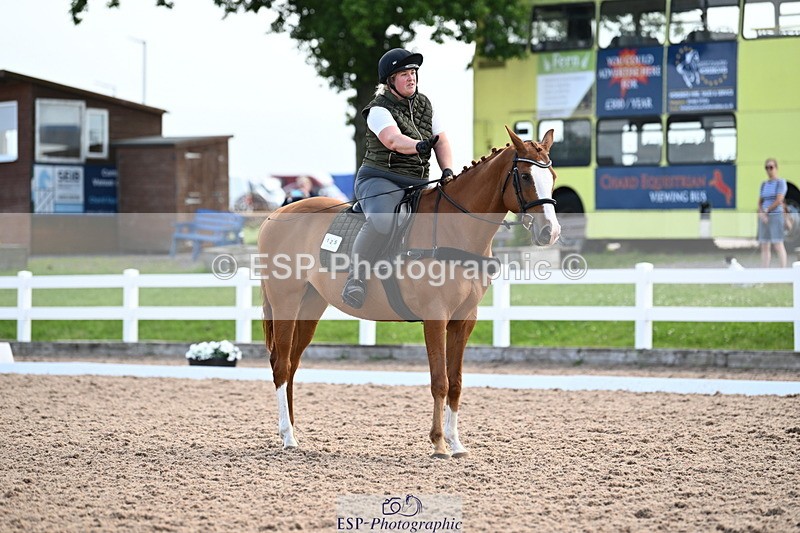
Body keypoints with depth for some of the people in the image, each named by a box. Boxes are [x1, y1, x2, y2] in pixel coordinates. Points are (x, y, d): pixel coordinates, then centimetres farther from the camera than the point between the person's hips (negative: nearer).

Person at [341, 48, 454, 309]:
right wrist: (419, 145, -46)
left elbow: (442, 142, 11)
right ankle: (356, 278, -27)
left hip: (417, 184, 7)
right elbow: (393, 140, -26)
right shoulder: (380, 109, -7)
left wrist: (447, 171, -7)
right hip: (380, 179, -7)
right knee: (383, 221, -36)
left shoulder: (425, 105, 15)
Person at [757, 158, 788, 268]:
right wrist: (761, 213, -8)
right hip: (764, 218, 7)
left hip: (775, 216, -7)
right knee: (764, 246, 4)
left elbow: (779, 201, -14)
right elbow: (760, 202, 12)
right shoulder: (764, 184, 16)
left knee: (778, 245, -11)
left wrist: (766, 211, -7)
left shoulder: (780, 182, -4)